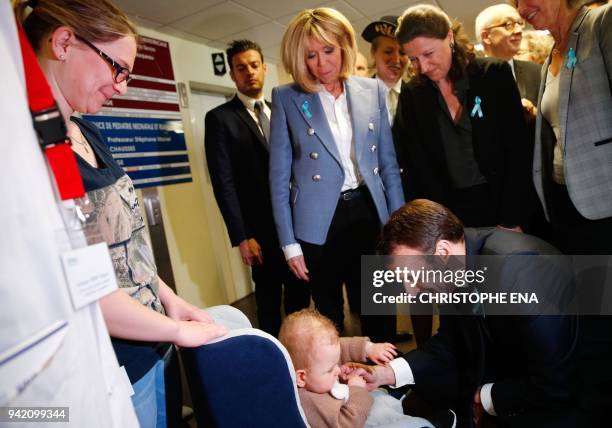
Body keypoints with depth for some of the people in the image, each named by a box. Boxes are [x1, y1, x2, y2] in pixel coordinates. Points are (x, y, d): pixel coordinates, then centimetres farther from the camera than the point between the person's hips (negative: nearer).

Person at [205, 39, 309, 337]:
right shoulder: (220, 118, -4)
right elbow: (223, 183, -9)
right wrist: (242, 236, -13)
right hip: (261, 227, -5)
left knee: (300, 291, 14)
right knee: (269, 297, 8)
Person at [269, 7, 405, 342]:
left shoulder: (372, 90, 5)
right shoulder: (286, 98, -2)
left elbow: (388, 163, 8)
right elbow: (279, 177, -3)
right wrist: (289, 243, -6)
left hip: (369, 213, 3)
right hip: (320, 223, -2)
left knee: (380, 313, 15)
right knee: (329, 319, 14)